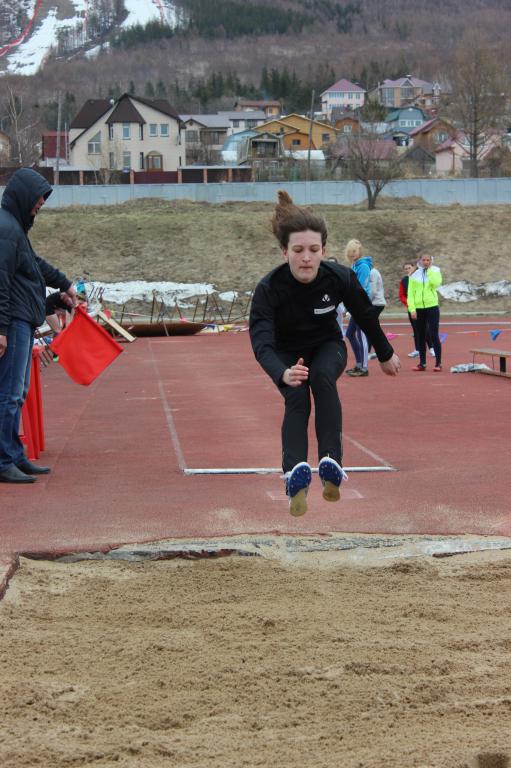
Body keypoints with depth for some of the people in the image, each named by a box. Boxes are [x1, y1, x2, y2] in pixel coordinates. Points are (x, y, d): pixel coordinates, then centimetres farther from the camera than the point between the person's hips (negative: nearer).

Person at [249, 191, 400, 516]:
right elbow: (261, 342, -40)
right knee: (296, 397, -29)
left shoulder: (340, 278, -25)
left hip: (327, 346, 1)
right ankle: (296, 476, -45)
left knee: (322, 377, -32)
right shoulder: (268, 288, -31)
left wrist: (386, 355, 9)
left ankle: (331, 464, -38)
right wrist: (283, 373, -61)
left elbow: (366, 316, -6)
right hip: (288, 353, -1)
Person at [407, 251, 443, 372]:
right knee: (421, 337, 7)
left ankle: (438, 363, -1)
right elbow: (410, 293, 1)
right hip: (419, 308, 2)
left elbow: (436, 283, -20)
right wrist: (412, 309, -8)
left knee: (434, 335, -6)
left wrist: (430, 269, -12)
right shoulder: (414, 274, 4)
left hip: (432, 307, -2)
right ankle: (422, 363, 13)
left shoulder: (435, 271, 1)